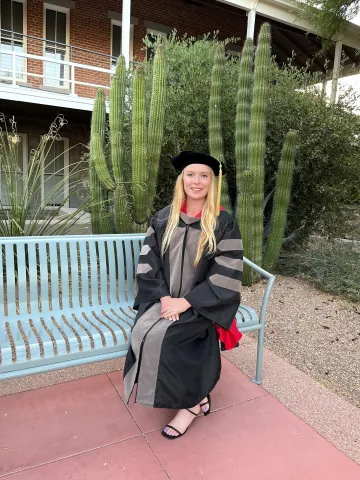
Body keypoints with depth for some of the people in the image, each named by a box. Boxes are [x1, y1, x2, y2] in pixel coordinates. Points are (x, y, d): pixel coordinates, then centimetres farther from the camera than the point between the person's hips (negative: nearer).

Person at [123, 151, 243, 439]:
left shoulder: (224, 223, -6)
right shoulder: (163, 219, 4)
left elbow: (227, 274, -11)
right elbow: (148, 263, 3)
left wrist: (187, 301, -17)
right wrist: (163, 297, -13)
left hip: (201, 304, -4)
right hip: (164, 299, 4)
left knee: (160, 336, -26)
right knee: (142, 332, -22)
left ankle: (190, 400, 0)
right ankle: (195, 397, -2)